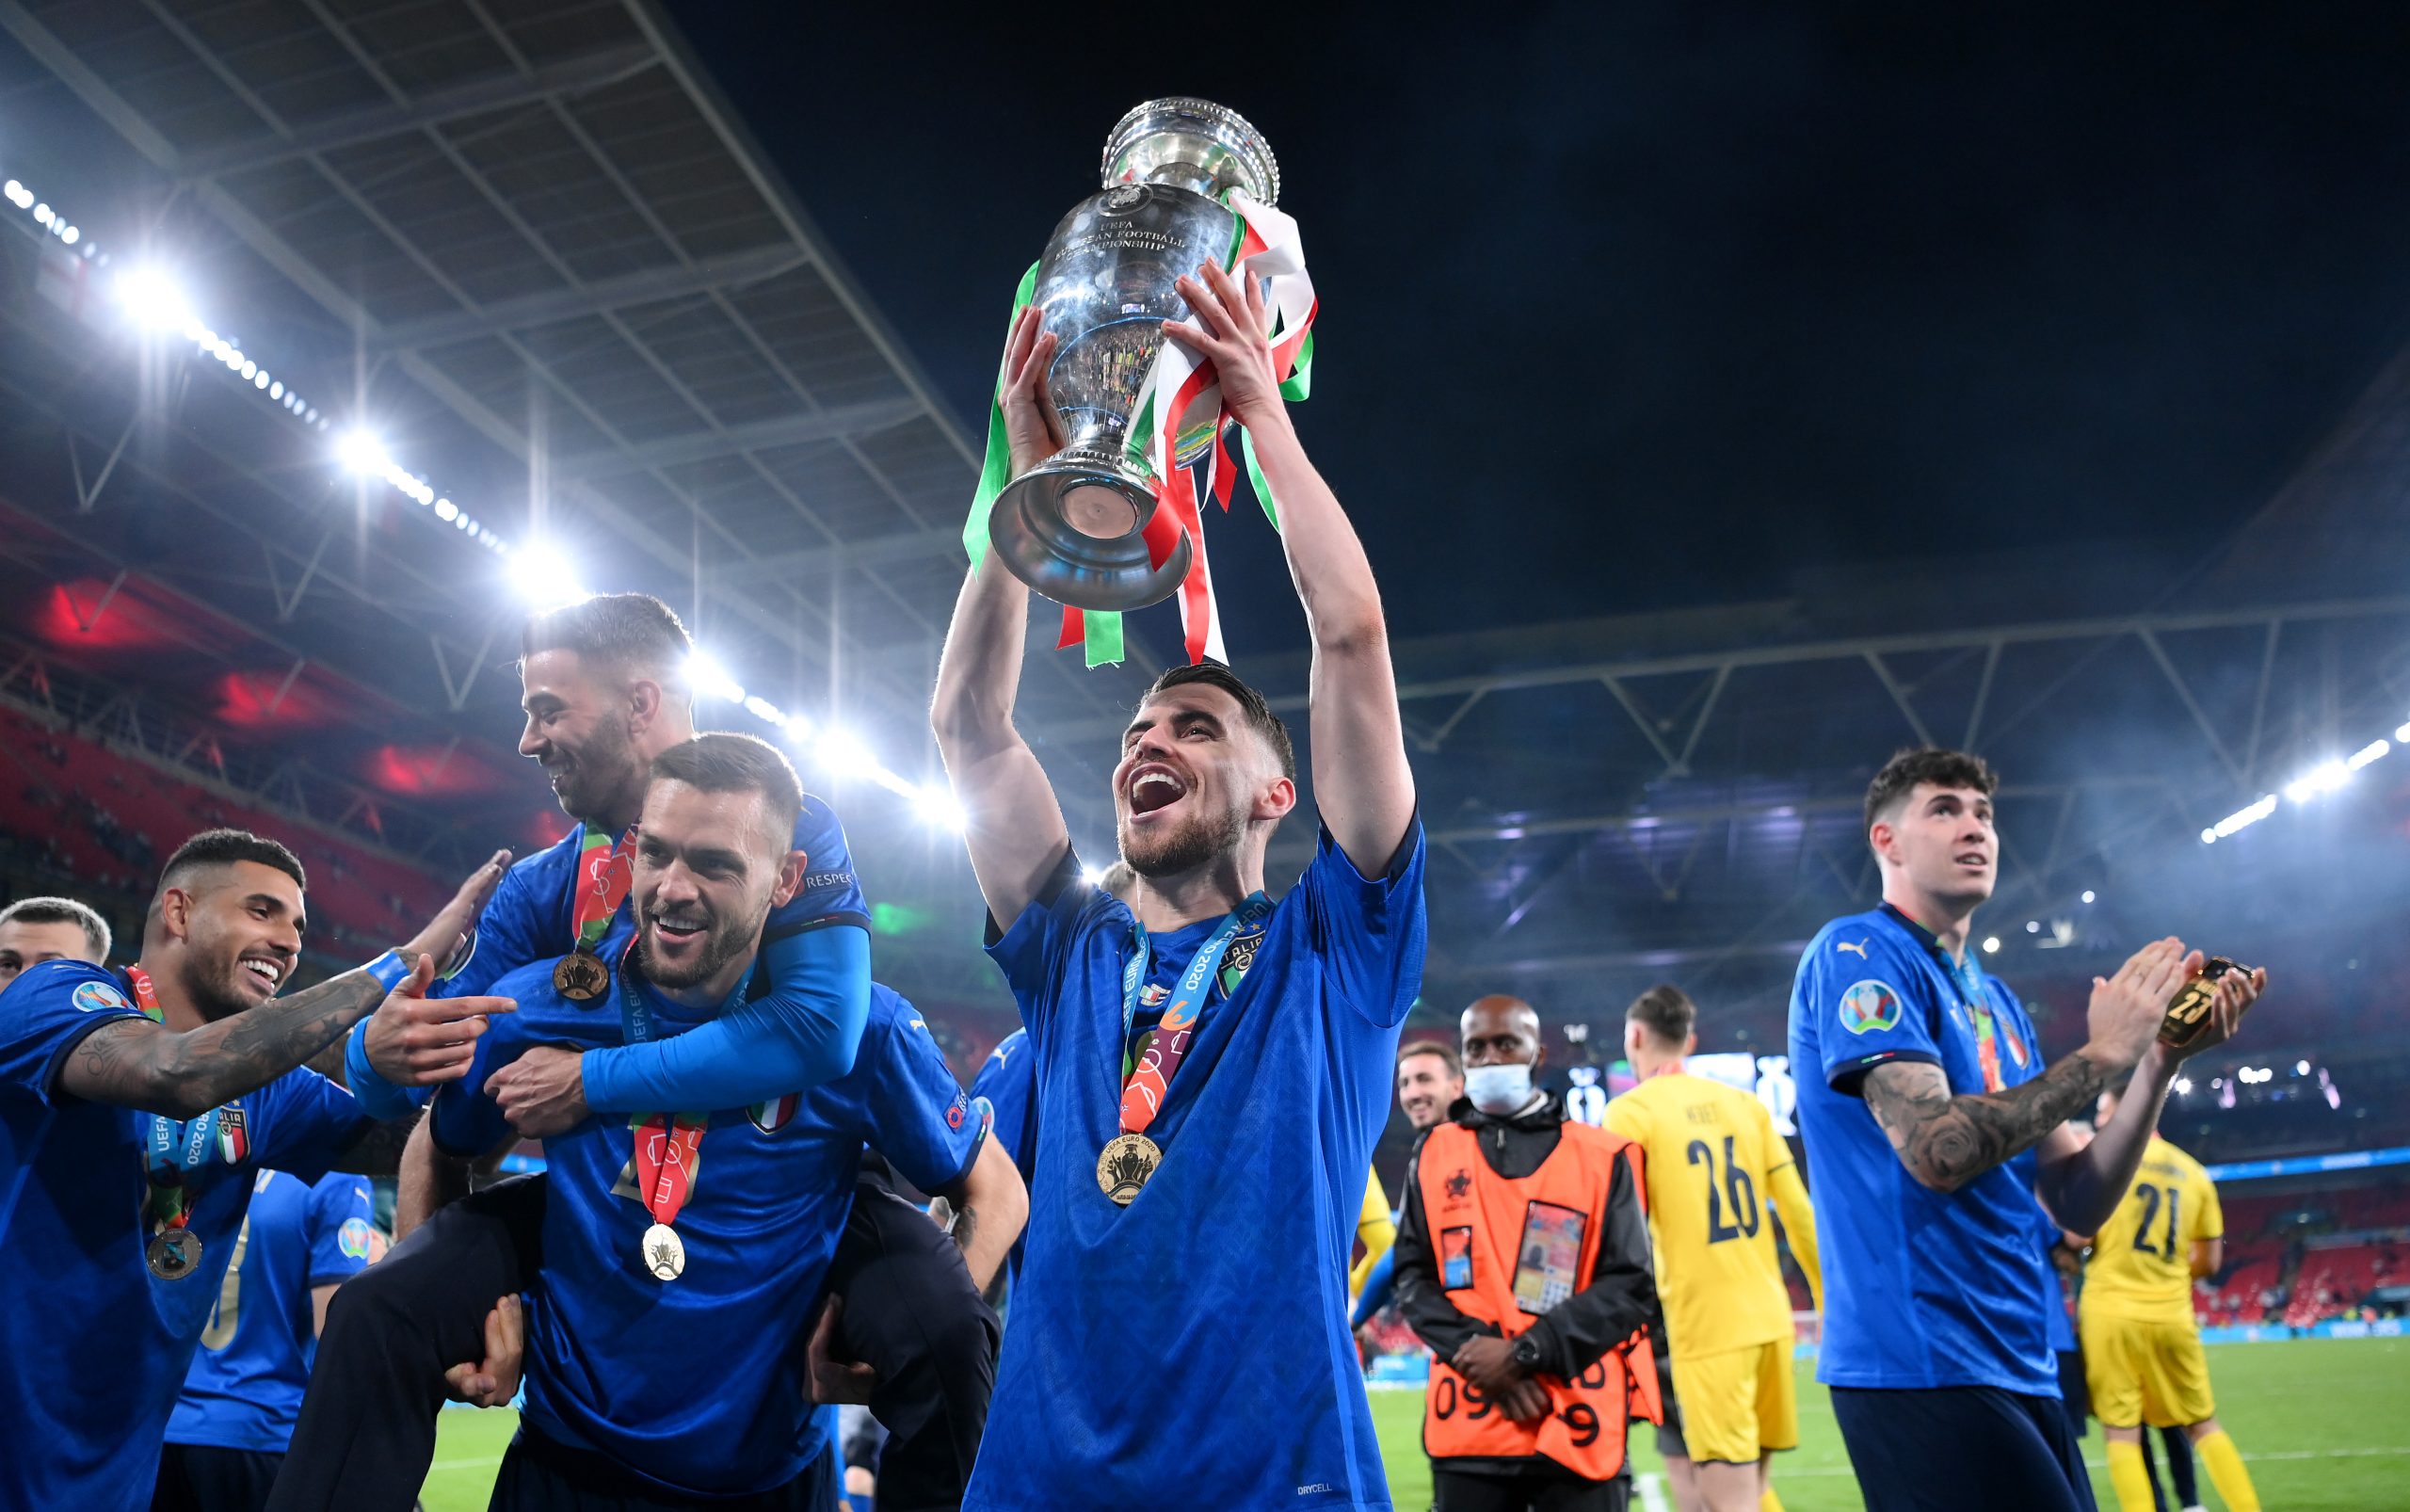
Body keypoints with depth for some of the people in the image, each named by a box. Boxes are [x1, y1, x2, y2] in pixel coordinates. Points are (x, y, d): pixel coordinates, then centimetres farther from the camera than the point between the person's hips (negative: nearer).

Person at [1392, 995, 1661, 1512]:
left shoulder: (1602, 1157, 3)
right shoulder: (1432, 1154, 9)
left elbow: (1631, 1285, -3)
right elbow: (1414, 1278, 7)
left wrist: (1525, 1353, -12)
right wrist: (1475, 1351, -11)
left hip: (1577, 1427, -1)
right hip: (1468, 1425, 2)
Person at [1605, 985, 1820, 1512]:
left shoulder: (1630, 1112, -5)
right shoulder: (1745, 1103, 9)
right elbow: (1799, 1213, 10)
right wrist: (1831, 1302, 18)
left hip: (1706, 1327, -6)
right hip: (1770, 1317, 6)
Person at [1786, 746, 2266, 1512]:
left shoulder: (1994, 998, 15)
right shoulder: (1859, 953, -9)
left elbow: (2077, 1203, 10)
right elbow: (1937, 1151, -22)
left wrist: (2159, 1062, -1)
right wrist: (2100, 1055, -13)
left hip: (2019, 1368, 8)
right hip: (1923, 1365, -8)